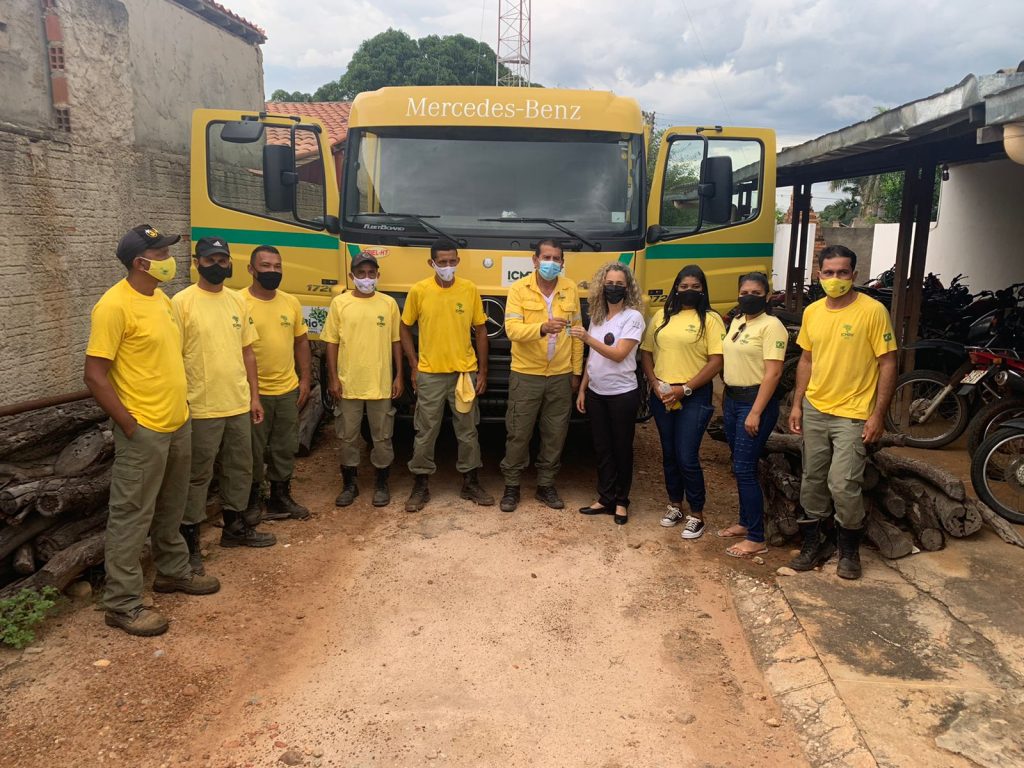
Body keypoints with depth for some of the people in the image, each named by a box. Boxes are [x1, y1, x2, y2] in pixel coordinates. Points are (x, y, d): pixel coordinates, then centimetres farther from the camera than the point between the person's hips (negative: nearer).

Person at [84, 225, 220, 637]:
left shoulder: (161, 298, 10)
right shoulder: (115, 306, -17)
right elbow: (95, 375, -18)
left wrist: (181, 407, 15)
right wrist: (130, 426, -17)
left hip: (178, 425, 9)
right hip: (144, 431, -9)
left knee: (170, 509, 22)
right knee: (131, 517, 1)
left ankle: (173, 571, 38)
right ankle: (121, 604, 11)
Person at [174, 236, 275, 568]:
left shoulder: (238, 300, 9)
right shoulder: (182, 302, -9)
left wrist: (254, 395, 11)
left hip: (239, 404, 6)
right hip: (201, 407, -6)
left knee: (240, 468, 17)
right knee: (198, 476, 3)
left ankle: (235, 527, 34)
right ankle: (190, 541, 15)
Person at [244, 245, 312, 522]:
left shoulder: (291, 302, 6)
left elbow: (301, 341, 13)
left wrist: (305, 379, 8)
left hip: (288, 390, 5)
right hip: (254, 392, -5)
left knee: (285, 448, 16)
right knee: (253, 451, 7)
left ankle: (280, 498, 31)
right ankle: (251, 501, 23)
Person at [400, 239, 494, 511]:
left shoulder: (470, 290, 0)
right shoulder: (418, 291, -4)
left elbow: (480, 331, 6)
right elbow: (405, 329, 6)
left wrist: (482, 371, 3)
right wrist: (414, 367, -1)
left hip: (465, 372, 1)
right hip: (429, 374, -1)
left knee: (468, 431, 10)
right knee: (425, 433, 6)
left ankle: (470, 483, 25)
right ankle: (420, 486, 19)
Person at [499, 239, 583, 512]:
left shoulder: (570, 289, 3)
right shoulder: (519, 289, -7)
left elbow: (577, 332, 8)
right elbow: (512, 329, -17)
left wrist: (576, 372, 8)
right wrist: (542, 328, -34)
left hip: (561, 376, 3)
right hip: (526, 375, -3)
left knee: (555, 434, 10)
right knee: (519, 432, 4)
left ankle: (546, 485, 26)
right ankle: (511, 486, 19)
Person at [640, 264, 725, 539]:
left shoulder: (710, 319, -5)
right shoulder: (661, 316, 10)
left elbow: (716, 361, -11)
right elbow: (646, 352, 11)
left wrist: (684, 389, -15)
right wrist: (655, 383, -4)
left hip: (694, 397, -5)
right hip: (662, 396, 5)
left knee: (687, 458, -5)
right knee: (669, 455, 14)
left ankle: (696, 515, 10)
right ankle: (675, 505, 30)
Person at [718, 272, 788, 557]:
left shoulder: (771, 325, -13)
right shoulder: (737, 322, 13)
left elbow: (773, 373, -18)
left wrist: (756, 413, -22)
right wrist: (725, 400, 15)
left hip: (756, 401, -8)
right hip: (732, 399, 8)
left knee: (745, 469, -8)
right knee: (740, 467, 15)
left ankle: (756, 539, 0)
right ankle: (745, 522, 28)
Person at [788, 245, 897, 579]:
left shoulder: (872, 311, -11)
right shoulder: (812, 312, 6)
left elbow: (887, 364, -9)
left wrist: (878, 414, -13)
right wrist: (797, 405, 10)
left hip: (853, 414, -5)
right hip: (814, 410, 6)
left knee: (843, 485, -7)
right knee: (812, 480, 12)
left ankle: (849, 550, 16)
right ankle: (814, 543, 28)